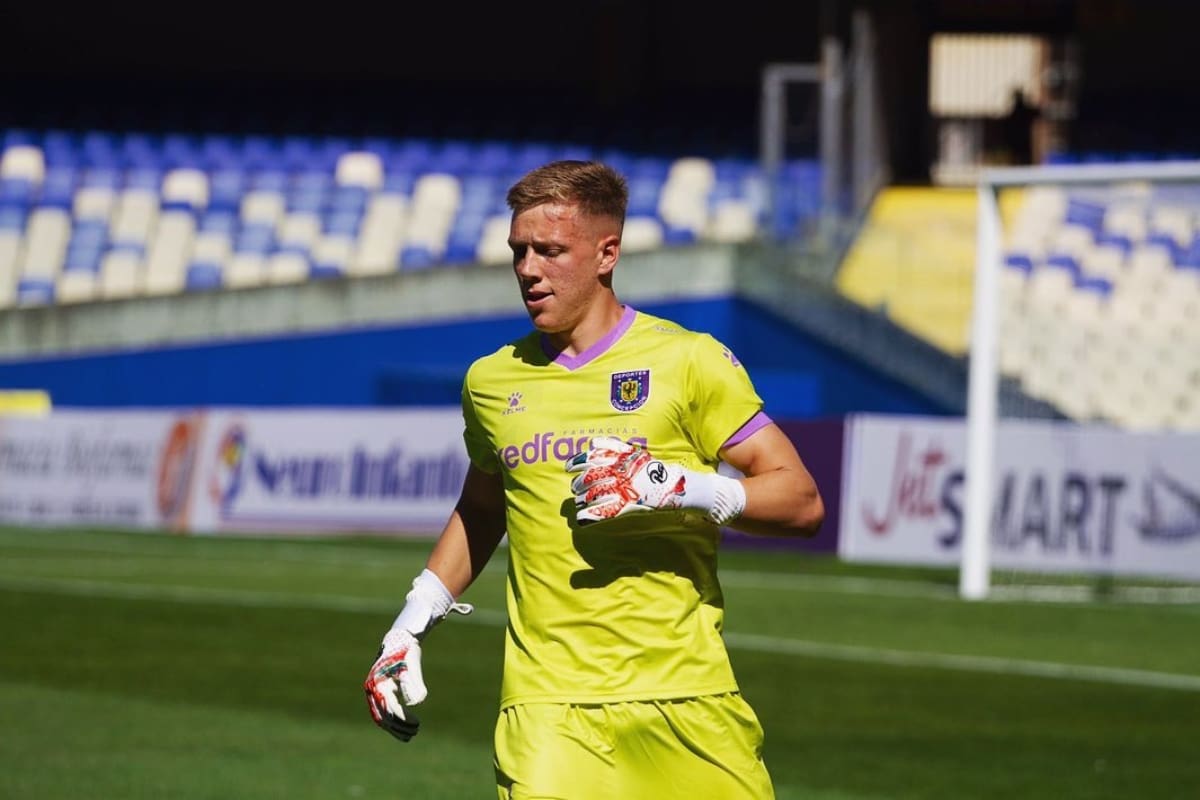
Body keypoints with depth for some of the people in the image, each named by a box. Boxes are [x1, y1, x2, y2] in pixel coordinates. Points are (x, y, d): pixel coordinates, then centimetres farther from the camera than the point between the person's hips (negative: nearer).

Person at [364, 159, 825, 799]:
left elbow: (801, 501, -3)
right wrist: (408, 629, 22)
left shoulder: (688, 361, 0)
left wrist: (678, 488, -18)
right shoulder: (491, 381, 12)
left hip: (686, 697, -1)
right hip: (547, 701, 1)